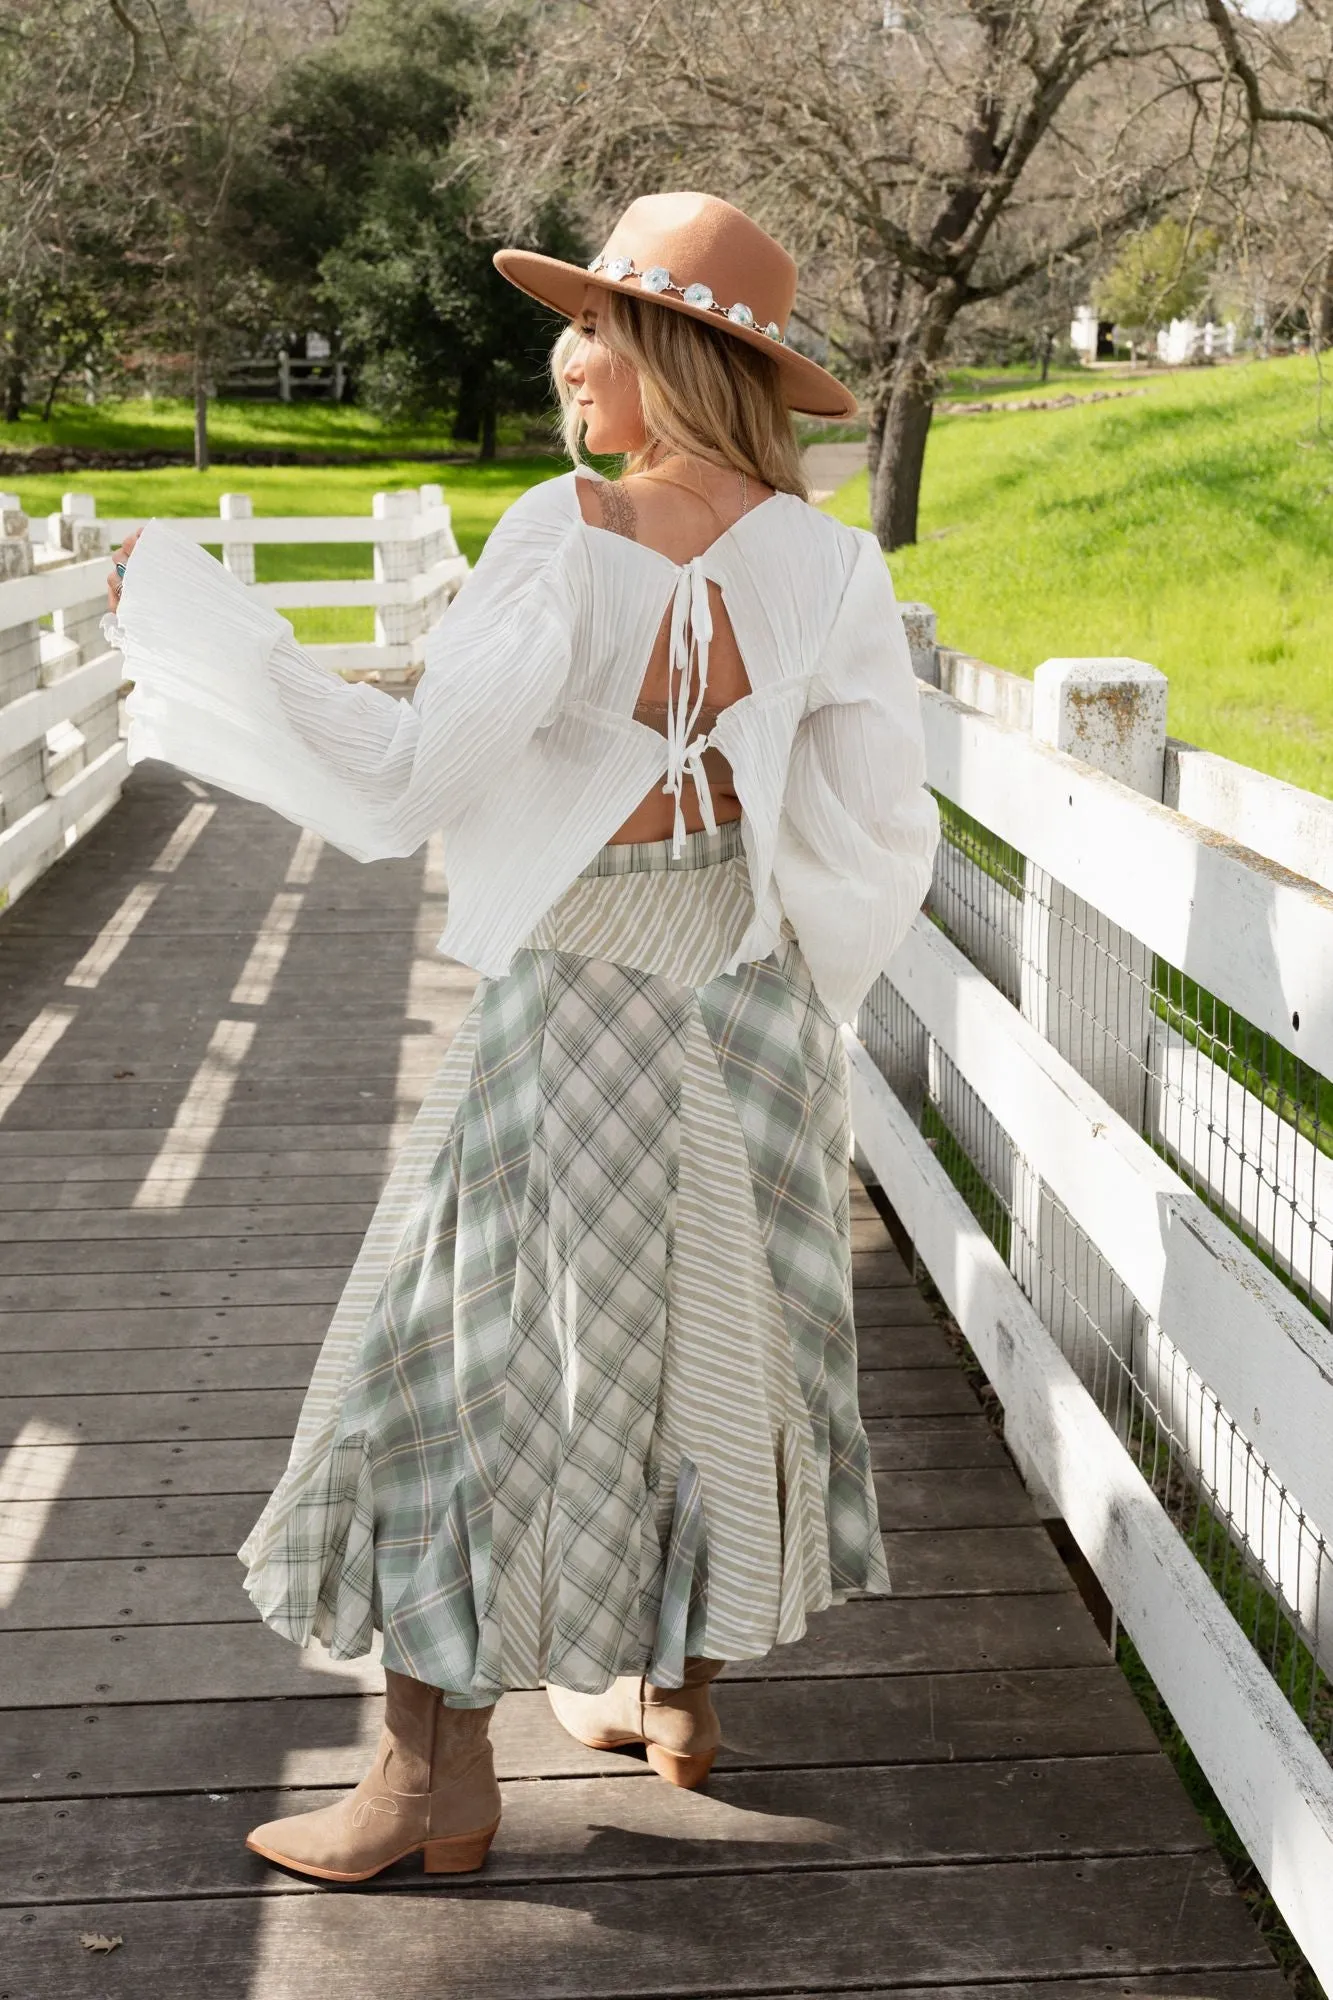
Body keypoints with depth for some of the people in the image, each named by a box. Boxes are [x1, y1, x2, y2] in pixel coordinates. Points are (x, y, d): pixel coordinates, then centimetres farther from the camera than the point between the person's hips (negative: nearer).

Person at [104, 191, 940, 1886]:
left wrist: (188, 619, -18)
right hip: (749, 989, 6)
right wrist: (781, 986, 14)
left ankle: (438, 1778, 13)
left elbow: (403, 775, -24)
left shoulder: (568, 538, -19)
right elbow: (881, 835, -3)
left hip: (578, 990, -5)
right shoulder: (825, 560, -5)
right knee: (708, 1329, 19)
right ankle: (679, 1695, 33)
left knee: (470, 1346, 5)